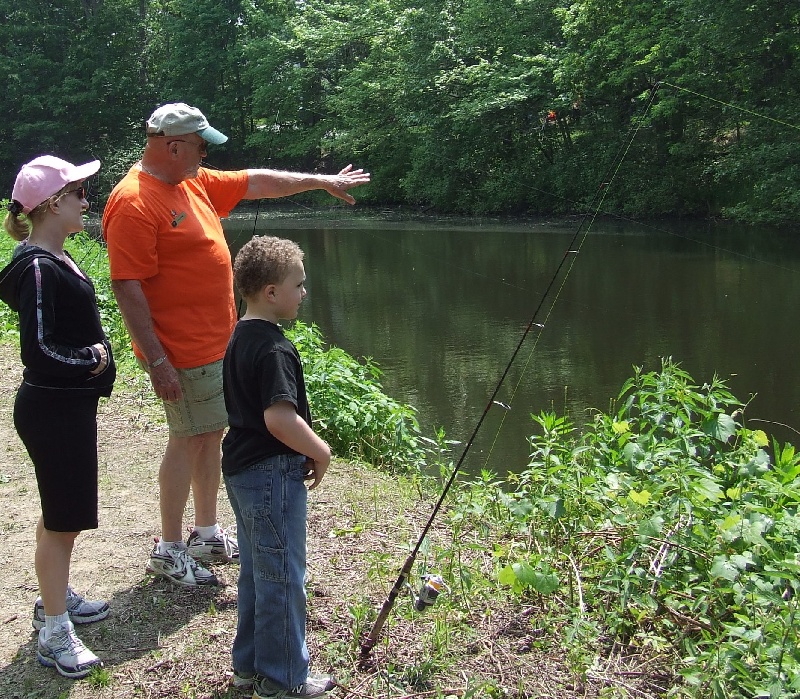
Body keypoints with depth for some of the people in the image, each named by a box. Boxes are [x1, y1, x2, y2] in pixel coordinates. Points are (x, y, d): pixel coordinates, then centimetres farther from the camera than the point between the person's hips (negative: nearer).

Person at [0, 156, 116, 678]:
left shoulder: (57, 258, 9)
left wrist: (96, 355, 5)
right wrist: (91, 360, -13)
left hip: (70, 405, 10)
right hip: (52, 409, -10)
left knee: (62, 512, 21)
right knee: (63, 519, 0)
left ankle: (55, 598, 38)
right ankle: (54, 634, 13)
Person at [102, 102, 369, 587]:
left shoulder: (193, 183, 9)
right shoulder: (134, 203, -18)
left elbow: (255, 182, 20)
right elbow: (127, 287, -22)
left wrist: (321, 181, 23)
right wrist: (157, 361, -23)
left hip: (218, 343, 9)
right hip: (183, 352, -9)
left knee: (212, 434, 16)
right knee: (189, 440, 0)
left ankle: (208, 535, 30)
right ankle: (169, 550, 16)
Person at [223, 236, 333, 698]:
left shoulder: (240, 337, 9)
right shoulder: (275, 348, -22)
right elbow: (279, 418, -30)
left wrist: (306, 449, 17)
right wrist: (320, 452, -15)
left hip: (243, 469, 10)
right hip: (273, 474, -10)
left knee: (256, 571, 20)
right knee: (282, 577, 3)